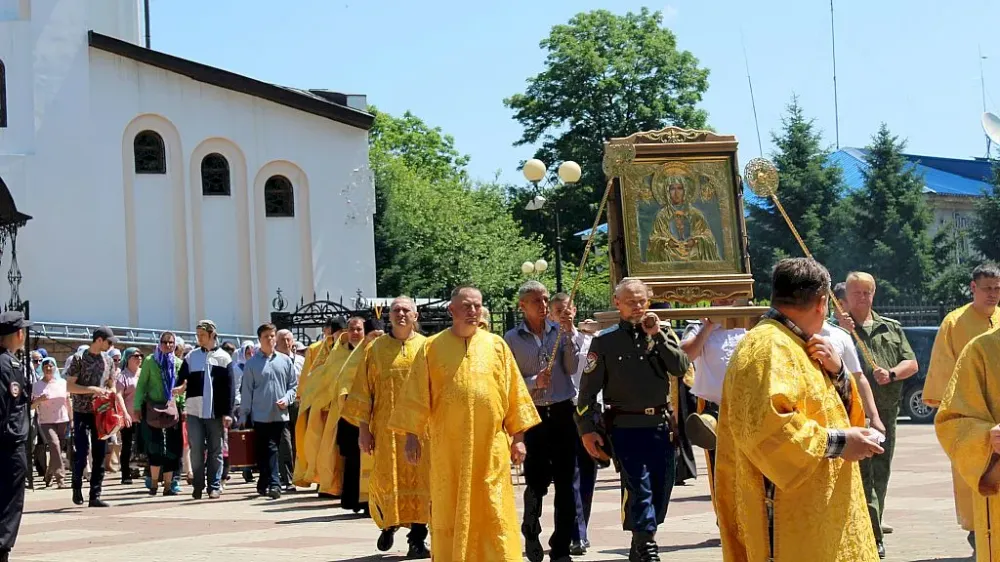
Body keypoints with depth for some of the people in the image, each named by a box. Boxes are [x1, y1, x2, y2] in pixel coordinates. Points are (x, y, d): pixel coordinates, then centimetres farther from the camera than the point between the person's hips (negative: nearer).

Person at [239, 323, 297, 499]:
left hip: (280, 414, 3)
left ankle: (264, 484, 17)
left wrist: (287, 399, -6)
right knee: (268, 450, -9)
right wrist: (243, 416, 2)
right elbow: (247, 391, 3)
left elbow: (293, 385, 13)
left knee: (270, 450, 8)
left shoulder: (285, 361, 9)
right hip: (260, 415, -3)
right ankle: (274, 484, -16)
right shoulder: (252, 363, 2)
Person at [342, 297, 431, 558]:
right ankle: (388, 524, 28)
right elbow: (363, 391, 5)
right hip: (386, 428, 0)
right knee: (386, 481, 1)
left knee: (419, 480, -3)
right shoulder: (375, 349, 6)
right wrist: (363, 429, -1)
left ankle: (417, 539, 1)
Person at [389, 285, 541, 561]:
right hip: (448, 445, 0)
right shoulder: (432, 347, 3)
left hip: (490, 445, 1)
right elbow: (417, 394, 3)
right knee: (450, 508, 6)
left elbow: (514, 391, 7)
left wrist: (518, 436, 3)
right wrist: (411, 434, -2)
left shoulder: (496, 345, 6)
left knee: (494, 510, -1)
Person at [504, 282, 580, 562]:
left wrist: (569, 333, -11)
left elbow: (572, 367, -4)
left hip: (562, 412, 2)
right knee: (537, 481, -1)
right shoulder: (512, 339, 1)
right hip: (532, 415, -2)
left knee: (565, 483, 3)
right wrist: (534, 382, -16)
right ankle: (531, 531, 24)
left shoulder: (560, 331, 5)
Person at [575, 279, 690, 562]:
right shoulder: (605, 341, -1)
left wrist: (657, 336, -11)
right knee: (638, 486, -13)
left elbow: (681, 368, -4)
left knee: (662, 486, 8)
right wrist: (587, 430, -6)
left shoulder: (662, 333, 9)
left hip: (660, 424, 4)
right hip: (625, 426, -4)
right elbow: (588, 388, 0)